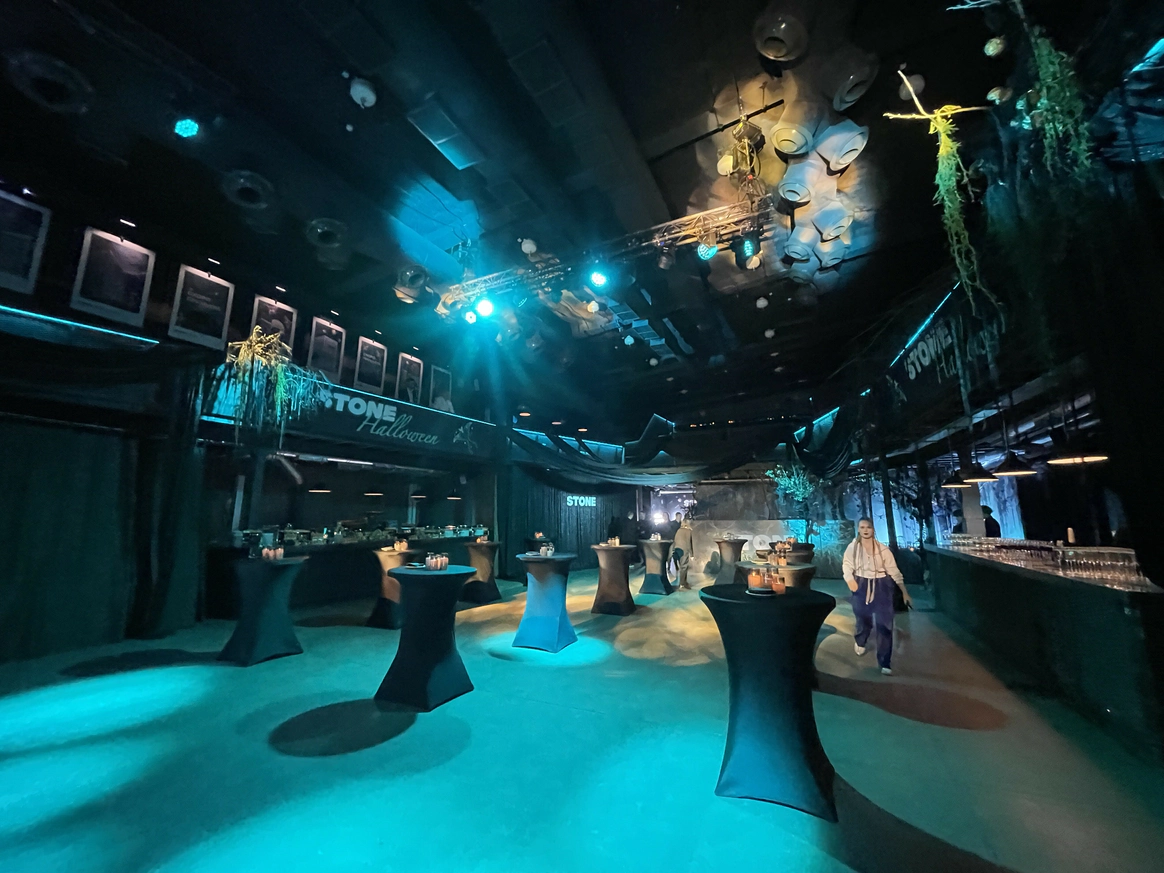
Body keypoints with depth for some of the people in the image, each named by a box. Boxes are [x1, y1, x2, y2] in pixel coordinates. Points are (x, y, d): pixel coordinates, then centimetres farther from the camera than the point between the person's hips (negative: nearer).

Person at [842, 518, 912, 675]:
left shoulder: (883, 549, -9)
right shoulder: (852, 547, -7)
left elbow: (894, 570, -5)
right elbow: (847, 565, -3)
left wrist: (904, 591, -9)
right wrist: (849, 579, -23)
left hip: (881, 587, 0)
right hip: (862, 587, 0)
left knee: (885, 625, -3)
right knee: (864, 620, 13)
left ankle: (885, 663, 10)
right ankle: (859, 641, 48)